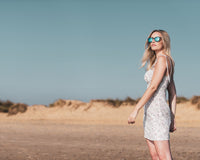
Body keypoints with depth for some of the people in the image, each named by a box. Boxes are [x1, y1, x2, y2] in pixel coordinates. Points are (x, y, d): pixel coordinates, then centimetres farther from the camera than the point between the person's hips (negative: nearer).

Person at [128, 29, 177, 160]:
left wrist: (136, 110, -20)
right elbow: (173, 93, 18)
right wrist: (172, 119, 18)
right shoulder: (166, 62, 19)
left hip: (158, 112, -10)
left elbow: (153, 87, -18)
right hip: (151, 113, 10)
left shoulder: (162, 59, -9)